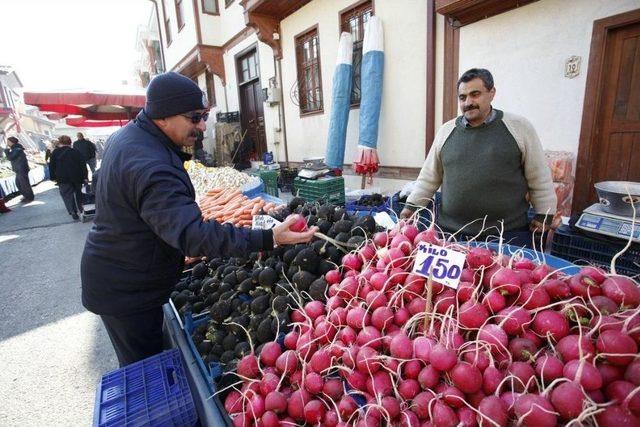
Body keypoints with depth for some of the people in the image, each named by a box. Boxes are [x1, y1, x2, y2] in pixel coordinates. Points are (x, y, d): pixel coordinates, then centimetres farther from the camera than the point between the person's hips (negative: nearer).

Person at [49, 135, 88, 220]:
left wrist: (53, 177, 9)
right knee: (78, 193, 18)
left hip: (63, 179, -2)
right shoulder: (76, 152, 2)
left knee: (67, 195, 3)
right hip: (77, 177, 2)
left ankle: (73, 212, -4)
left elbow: (52, 166, 1)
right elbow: (83, 165, -2)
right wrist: (84, 177, 1)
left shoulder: (55, 153, 0)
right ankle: (80, 209, 24)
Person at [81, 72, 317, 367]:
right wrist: (268, 239, -46)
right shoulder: (152, 169, -33)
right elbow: (193, 234, -43)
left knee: (140, 365, 26)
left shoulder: (127, 135, 3)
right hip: (127, 291, -10)